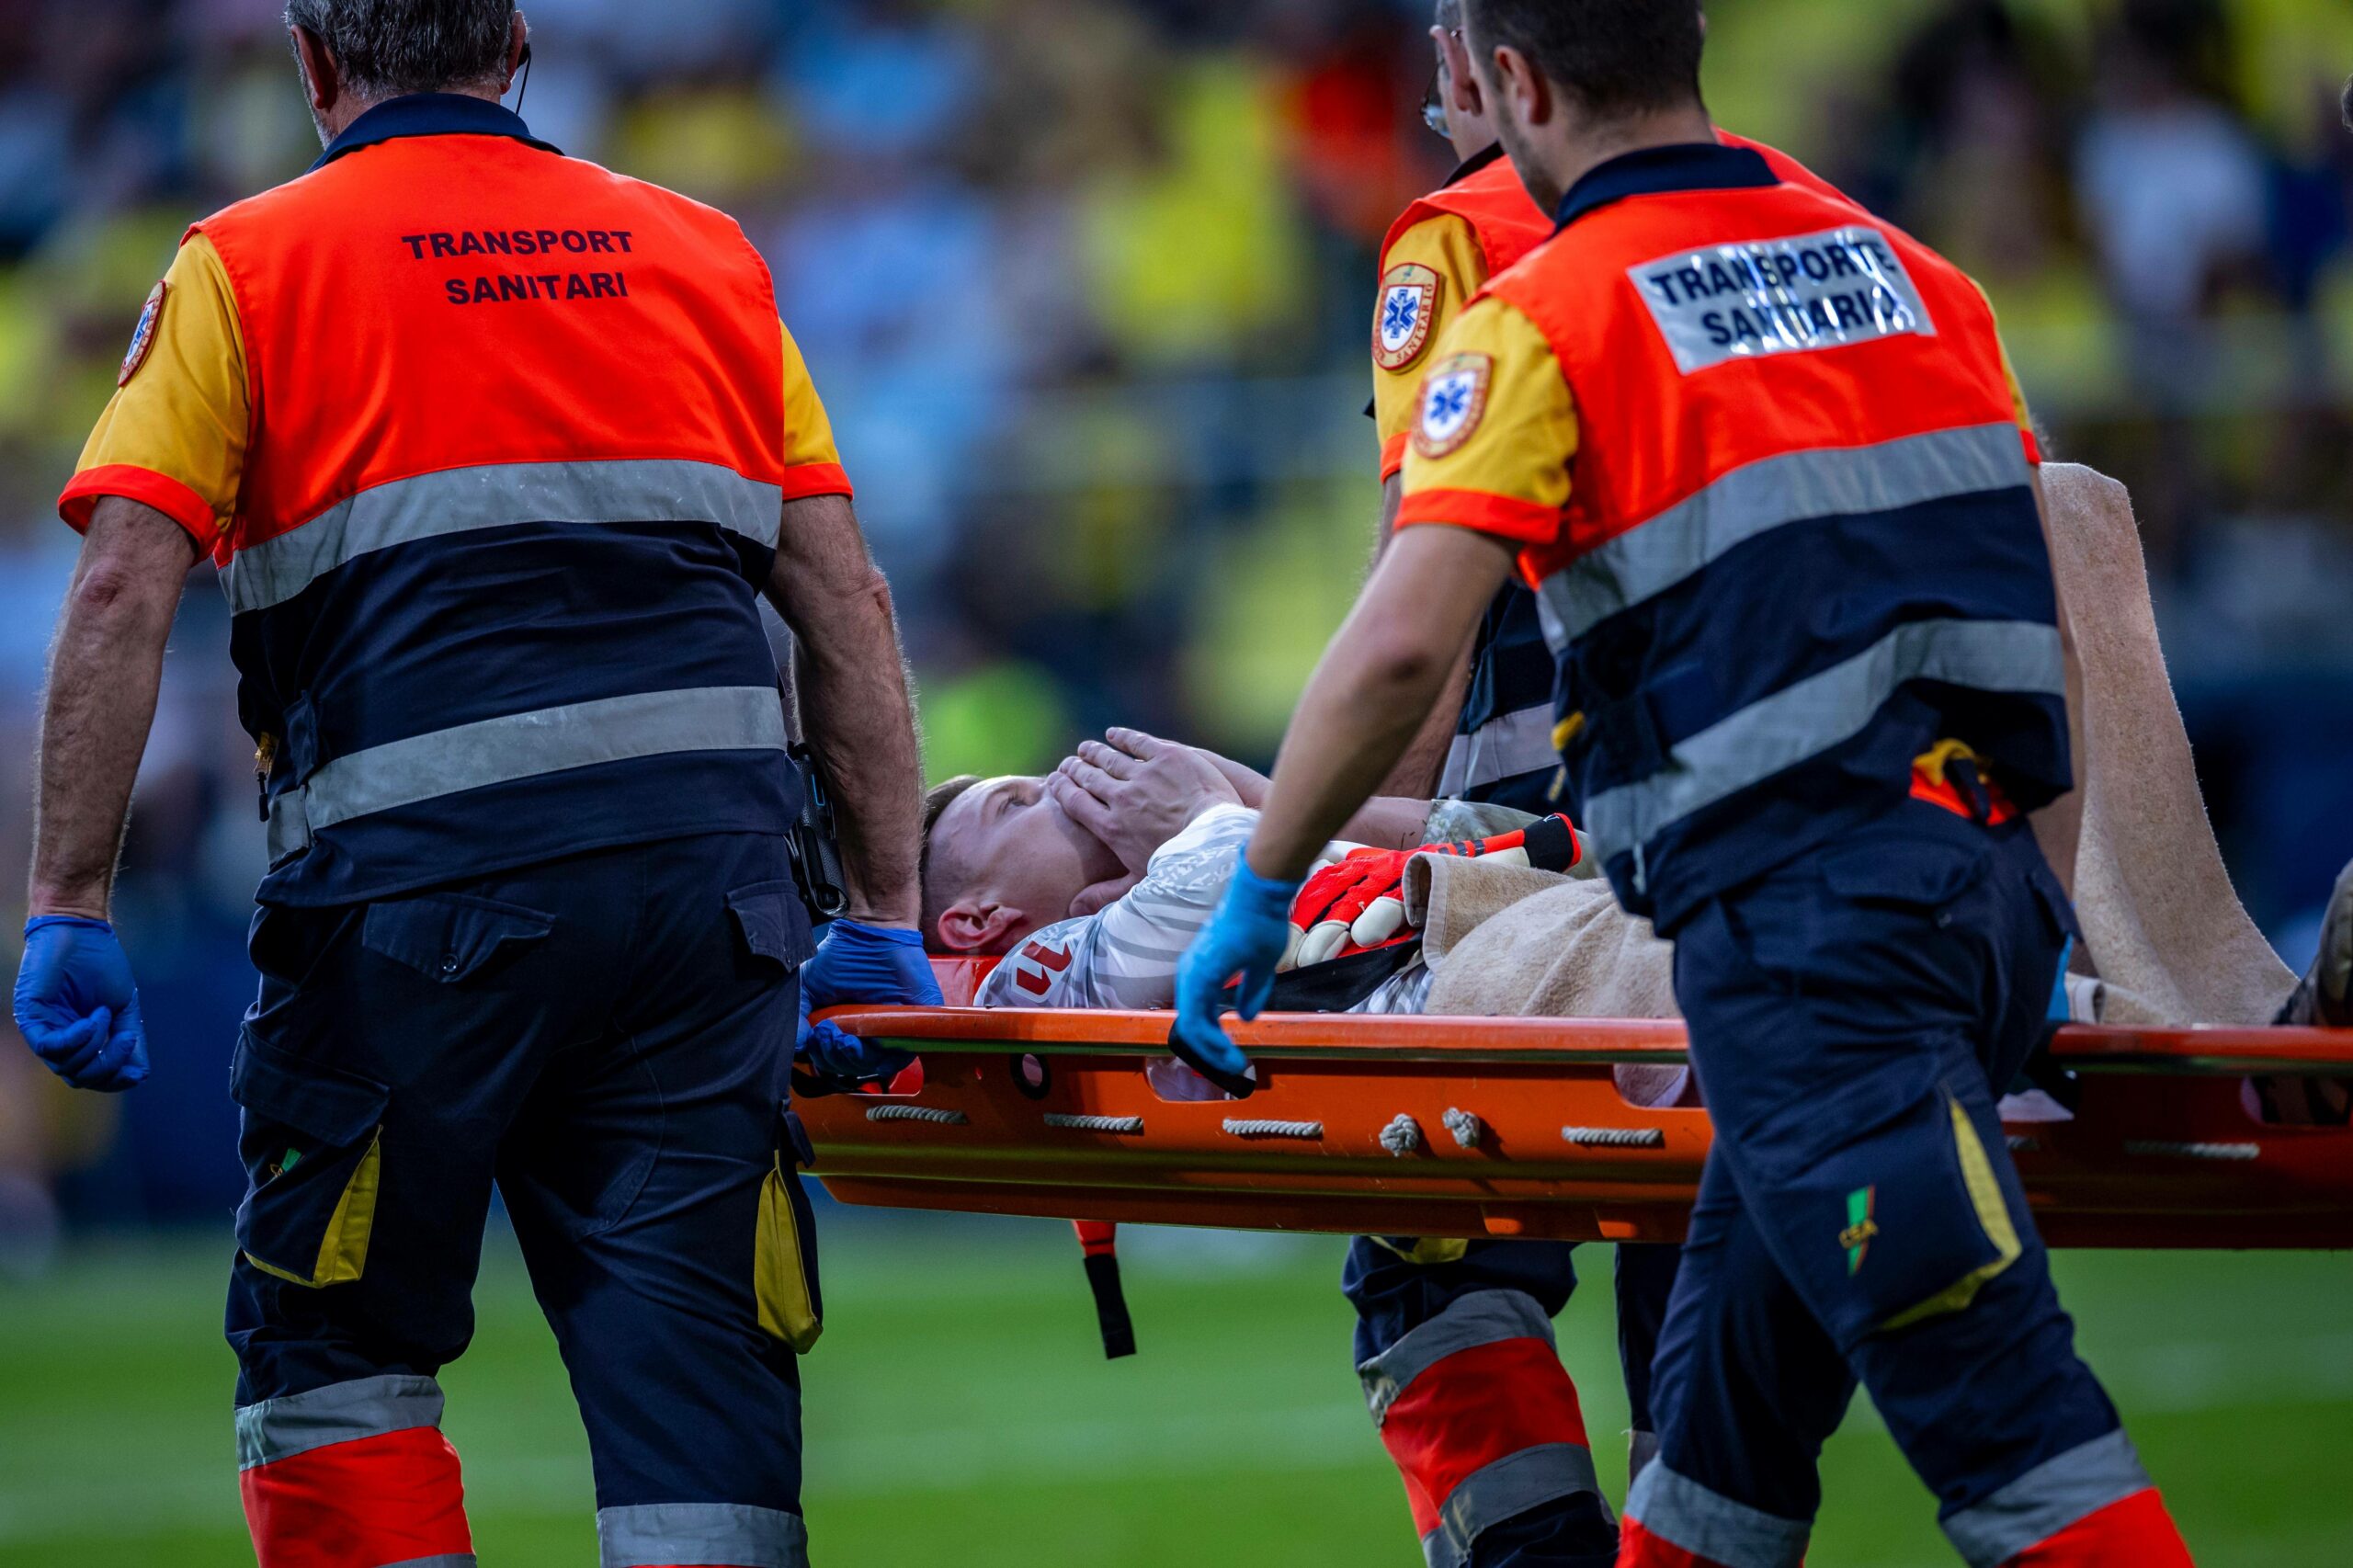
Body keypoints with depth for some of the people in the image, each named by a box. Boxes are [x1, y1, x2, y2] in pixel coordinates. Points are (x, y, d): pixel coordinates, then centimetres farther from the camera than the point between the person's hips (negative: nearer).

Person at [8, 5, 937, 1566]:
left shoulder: (246, 266, 10)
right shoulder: (704, 253, 20)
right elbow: (847, 600, 14)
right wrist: (888, 914, 14)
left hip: (426, 870, -3)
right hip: (711, 875, 3)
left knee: (332, 1348, 11)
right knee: (692, 1357, 4)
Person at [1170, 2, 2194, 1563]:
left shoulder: (1542, 321, -3)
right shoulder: (1910, 275, 16)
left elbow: (1402, 648, -14)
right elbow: (2046, 614, 17)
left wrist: (1259, 891, -2)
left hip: (1802, 905, -7)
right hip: (1984, 876, 7)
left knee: (2002, 1408, -9)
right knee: (1733, 1377, 18)